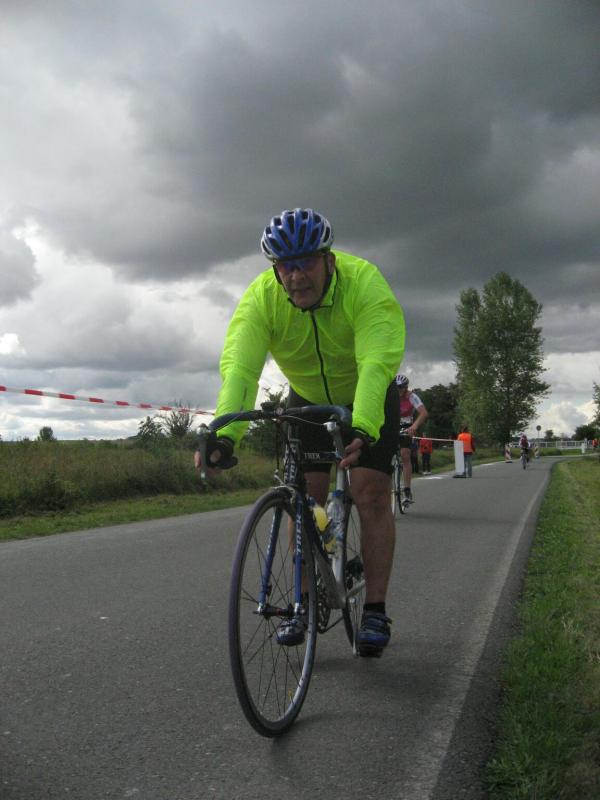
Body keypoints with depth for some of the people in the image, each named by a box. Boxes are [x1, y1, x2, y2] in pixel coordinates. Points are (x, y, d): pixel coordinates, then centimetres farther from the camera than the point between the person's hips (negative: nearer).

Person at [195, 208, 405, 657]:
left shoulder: (364, 283, -33)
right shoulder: (261, 297, -25)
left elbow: (376, 363, -45)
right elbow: (238, 367, -37)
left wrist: (362, 428, -61)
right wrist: (225, 433, -53)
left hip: (368, 399, -2)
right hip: (307, 399, 3)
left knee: (371, 494, -11)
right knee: (305, 497, -4)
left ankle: (375, 611, -4)